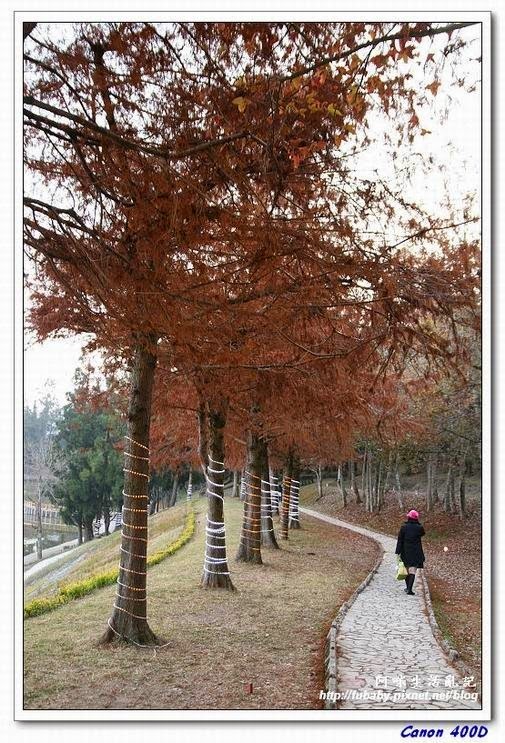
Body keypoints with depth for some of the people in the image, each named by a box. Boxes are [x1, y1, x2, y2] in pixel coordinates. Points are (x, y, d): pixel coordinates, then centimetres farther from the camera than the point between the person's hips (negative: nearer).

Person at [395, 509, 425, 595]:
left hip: (406, 552, 2)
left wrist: (398, 552, -1)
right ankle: (409, 589, -13)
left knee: (407, 570, 17)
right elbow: (423, 533, 16)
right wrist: (418, 524, 7)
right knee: (412, 571, -4)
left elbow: (400, 540, -5)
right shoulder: (419, 527, -8)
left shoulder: (403, 527, -5)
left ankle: (408, 588, 30)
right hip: (416, 553, -2)